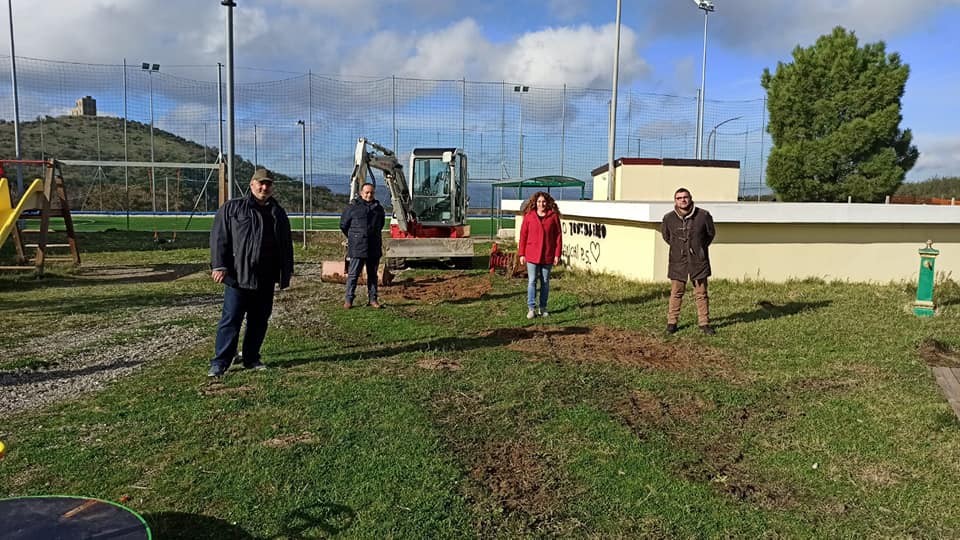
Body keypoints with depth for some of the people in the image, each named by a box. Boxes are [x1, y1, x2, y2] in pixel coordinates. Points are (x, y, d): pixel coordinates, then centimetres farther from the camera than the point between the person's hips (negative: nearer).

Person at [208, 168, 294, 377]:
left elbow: (286, 244, 19)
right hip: (238, 275, -4)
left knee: (259, 320, 9)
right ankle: (220, 362, 1)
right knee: (231, 319, -5)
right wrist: (219, 265, -10)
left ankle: (251, 358, 22)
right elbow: (219, 237, -2)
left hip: (266, 279, 5)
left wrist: (287, 272, 16)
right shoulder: (232, 208, 3)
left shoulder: (278, 213, 15)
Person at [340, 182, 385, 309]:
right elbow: (343, 225, 8)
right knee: (353, 274, -2)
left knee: (373, 275, 10)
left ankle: (373, 299, 17)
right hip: (357, 246, -4)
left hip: (374, 247, 4)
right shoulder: (353, 207, -2)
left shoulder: (378, 208, 11)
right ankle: (348, 299, 5)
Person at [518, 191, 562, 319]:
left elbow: (558, 236, 1)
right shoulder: (529, 216, -1)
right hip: (532, 255, -1)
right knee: (532, 281, 1)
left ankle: (543, 308, 19)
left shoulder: (553, 216, 0)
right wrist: (521, 254, -1)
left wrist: (557, 254, -4)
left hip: (547, 256, 1)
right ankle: (531, 308, 6)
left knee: (545, 282, 9)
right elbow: (523, 236, 2)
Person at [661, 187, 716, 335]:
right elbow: (665, 235, 16)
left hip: (698, 260, 0)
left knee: (701, 294, 7)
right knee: (676, 293, 6)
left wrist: (701, 247, 9)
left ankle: (704, 323, 16)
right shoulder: (669, 218, -4)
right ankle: (672, 322, 15)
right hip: (677, 262, 0)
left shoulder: (703, 215, -7)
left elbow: (711, 233, 11)